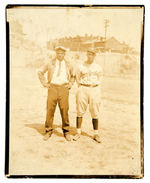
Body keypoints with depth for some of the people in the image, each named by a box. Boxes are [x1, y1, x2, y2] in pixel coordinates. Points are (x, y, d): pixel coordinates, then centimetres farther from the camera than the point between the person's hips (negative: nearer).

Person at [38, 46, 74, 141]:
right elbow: (40, 72, 15)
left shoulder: (68, 65, 9)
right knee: (50, 109, -1)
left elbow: (73, 76, 25)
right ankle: (49, 131, 11)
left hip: (64, 88, 0)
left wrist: (70, 84, 9)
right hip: (52, 88, 0)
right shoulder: (50, 63, 5)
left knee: (64, 110, -1)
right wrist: (44, 83, 4)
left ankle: (66, 131, 12)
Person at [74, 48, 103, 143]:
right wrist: (81, 89, 4)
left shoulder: (98, 68, 8)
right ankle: (78, 132, 11)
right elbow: (77, 78, 11)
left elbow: (100, 80, 13)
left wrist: (98, 92, 5)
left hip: (95, 89, 1)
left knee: (95, 113, 1)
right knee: (80, 111, 0)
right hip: (83, 89, 0)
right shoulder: (81, 66, 5)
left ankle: (96, 134, 9)